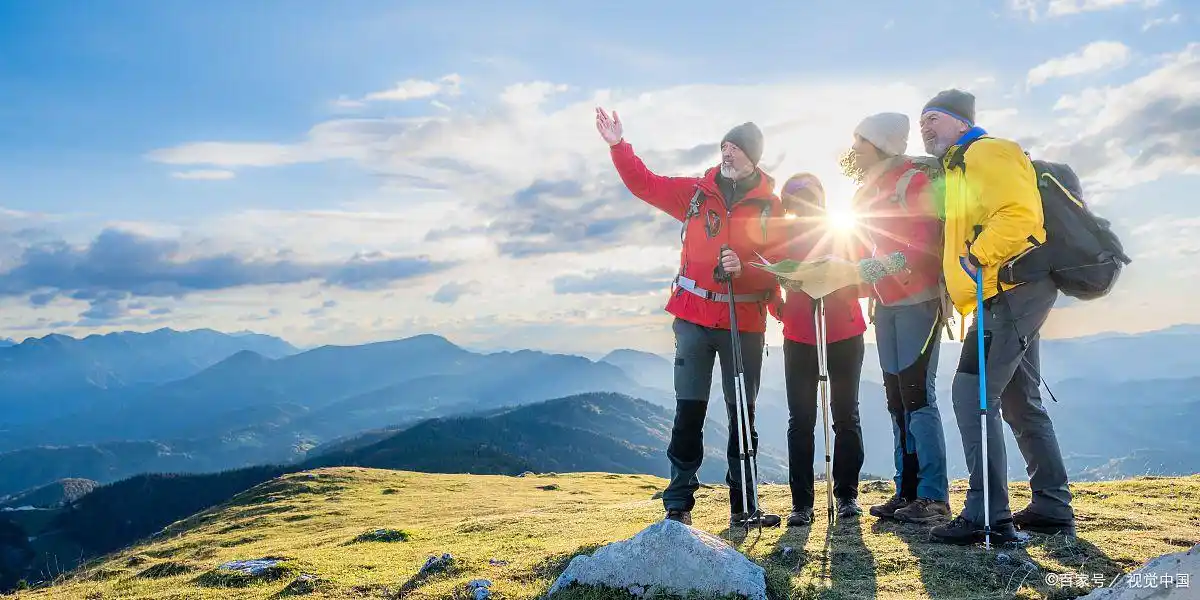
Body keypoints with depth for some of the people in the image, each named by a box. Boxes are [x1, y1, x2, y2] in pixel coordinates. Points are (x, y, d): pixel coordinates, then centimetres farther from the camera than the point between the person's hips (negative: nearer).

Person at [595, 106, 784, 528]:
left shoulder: (771, 207, 3)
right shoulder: (696, 192, 7)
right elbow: (644, 183, 9)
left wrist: (745, 268, -21)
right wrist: (618, 145, -1)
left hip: (745, 323, 0)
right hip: (694, 319, 0)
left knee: (742, 414, 7)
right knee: (689, 411, -1)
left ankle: (743, 506, 17)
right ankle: (678, 505, 5)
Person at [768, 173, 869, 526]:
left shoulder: (845, 232, 5)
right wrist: (780, 309, -18)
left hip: (844, 334, 0)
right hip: (799, 337, 0)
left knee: (846, 415, 5)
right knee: (801, 420, -1)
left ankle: (847, 494, 16)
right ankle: (801, 503, 4)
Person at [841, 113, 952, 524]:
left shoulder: (913, 180, -8)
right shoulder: (870, 189, 16)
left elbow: (926, 242, -19)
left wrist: (885, 264, -28)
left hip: (918, 299, -8)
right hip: (886, 303, 8)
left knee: (917, 394, -11)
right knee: (896, 398, 6)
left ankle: (933, 497, -5)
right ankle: (907, 492, 11)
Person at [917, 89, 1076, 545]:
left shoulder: (988, 153, -6)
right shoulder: (960, 168, 26)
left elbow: (1019, 213, -23)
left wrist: (978, 256, -22)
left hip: (1012, 290, -11)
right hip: (1011, 294, 11)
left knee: (972, 393, -15)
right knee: (1021, 402, 14)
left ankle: (987, 515, -14)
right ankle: (1052, 507, 22)